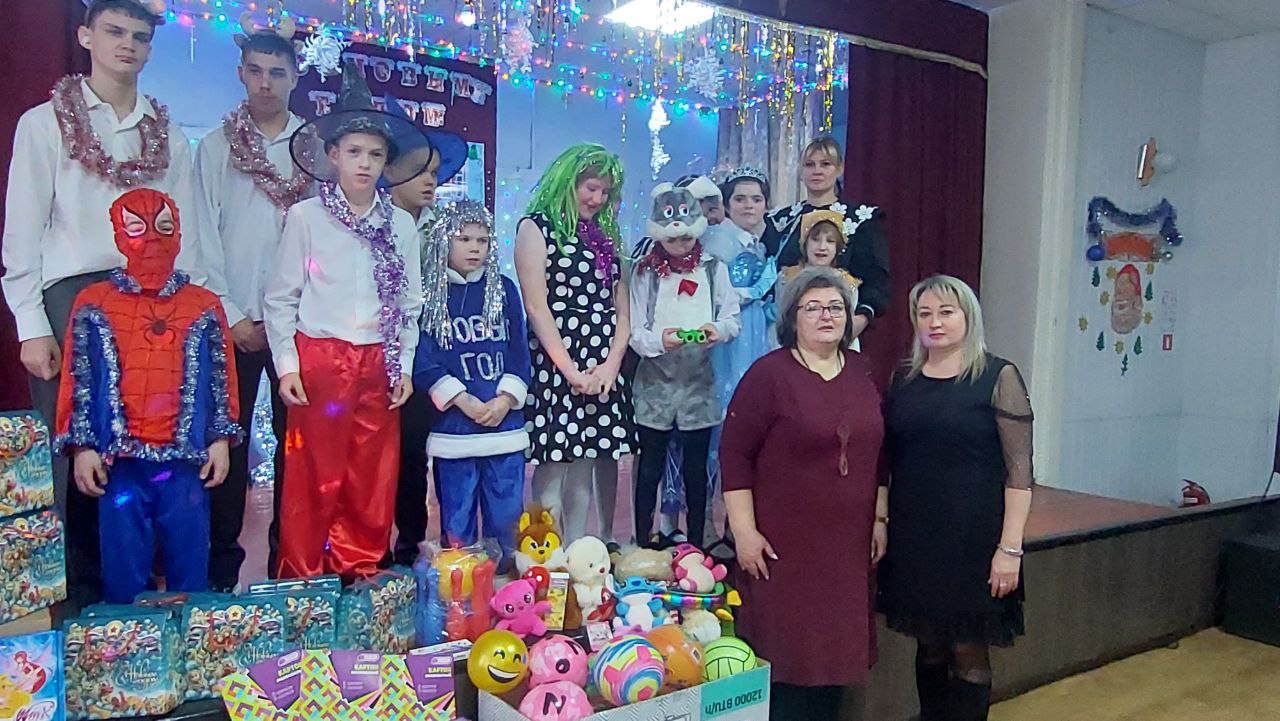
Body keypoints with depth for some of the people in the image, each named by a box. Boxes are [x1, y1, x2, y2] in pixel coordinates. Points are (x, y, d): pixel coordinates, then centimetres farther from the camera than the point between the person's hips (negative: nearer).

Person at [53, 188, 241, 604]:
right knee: (123, 569, 5)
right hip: (120, 460, 0)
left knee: (189, 562, 6)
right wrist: (82, 446, -1)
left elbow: (222, 379, 7)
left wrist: (221, 438, 2)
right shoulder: (94, 305, 5)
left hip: (186, 459, 1)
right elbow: (77, 381, 4)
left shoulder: (204, 306, 7)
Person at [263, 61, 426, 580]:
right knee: (314, 477, 0)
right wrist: (286, 364, -5)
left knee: (373, 479, 6)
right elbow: (280, 298, 1)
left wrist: (404, 365, 6)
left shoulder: (402, 224, 7)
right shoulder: (305, 216, 0)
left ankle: (363, 577, 19)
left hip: (378, 364, 3)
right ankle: (301, 582, 12)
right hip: (319, 358, -2)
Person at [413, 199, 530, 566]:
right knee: (456, 523, 6)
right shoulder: (429, 294, 2)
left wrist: (505, 399, -7)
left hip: (504, 423, 2)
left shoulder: (504, 290, 9)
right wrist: (465, 401, -12)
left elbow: (520, 352, 7)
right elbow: (423, 361, -4)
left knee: (506, 520, 6)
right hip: (453, 428, -2)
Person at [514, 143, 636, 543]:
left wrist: (611, 364, -3)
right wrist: (571, 370, -11)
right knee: (554, 471, -6)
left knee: (589, 468, 4)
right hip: (557, 366, -5)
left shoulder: (605, 234, 20)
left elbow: (621, 305, 13)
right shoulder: (536, 227, 2)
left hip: (606, 369, 5)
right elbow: (536, 306, -7)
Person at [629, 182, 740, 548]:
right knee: (650, 467, 6)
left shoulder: (713, 268, 6)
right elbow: (634, 332, -3)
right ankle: (642, 544, 16)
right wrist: (659, 340, -23)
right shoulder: (644, 272, 2)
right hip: (655, 383, -1)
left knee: (696, 469, 9)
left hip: (700, 382, 1)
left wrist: (718, 330, -20)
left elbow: (733, 318, 2)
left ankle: (696, 546, 20)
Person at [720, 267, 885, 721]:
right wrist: (744, 531, -13)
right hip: (784, 547, -5)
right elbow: (735, 454, -10)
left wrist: (878, 520, 13)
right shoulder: (768, 374, -8)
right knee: (784, 654, 2)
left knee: (836, 649, 13)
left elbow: (875, 451, 16)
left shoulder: (860, 372, 9)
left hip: (848, 546, 5)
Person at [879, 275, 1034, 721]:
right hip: (913, 538, 4)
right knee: (929, 647, 13)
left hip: (972, 539, -4)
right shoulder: (904, 379, 8)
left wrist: (1010, 547, -14)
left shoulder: (998, 377, -5)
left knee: (969, 651, 4)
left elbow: (1019, 470, -9)